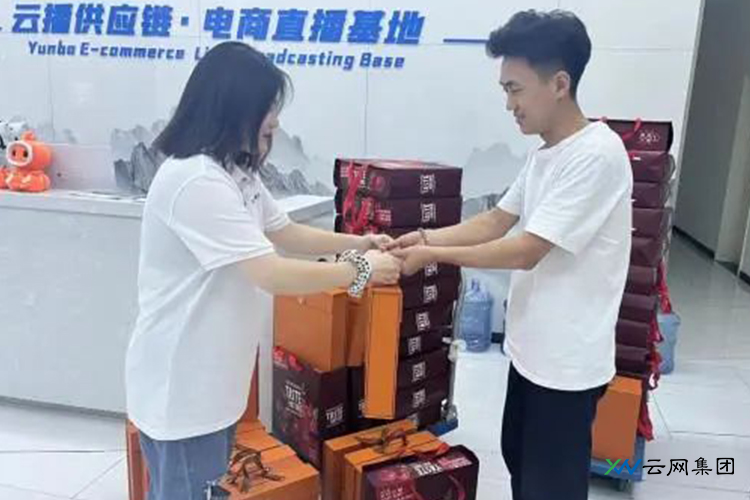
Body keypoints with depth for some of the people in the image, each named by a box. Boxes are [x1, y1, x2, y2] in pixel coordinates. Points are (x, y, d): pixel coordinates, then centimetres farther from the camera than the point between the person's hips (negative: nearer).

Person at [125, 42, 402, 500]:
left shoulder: (237, 173, 7)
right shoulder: (196, 182, -27)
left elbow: (287, 233, 14)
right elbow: (274, 275, -30)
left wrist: (356, 243, 2)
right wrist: (363, 270, -19)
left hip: (210, 373, 9)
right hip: (180, 382, -9)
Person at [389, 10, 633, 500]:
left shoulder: (597, 155, -23)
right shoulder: (545, 153, 6)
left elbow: (524, 252, -25)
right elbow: (495, 223, 9)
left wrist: (432, 254, -18)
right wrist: (426, 236, -4)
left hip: (567, 360, -9)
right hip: (532, 346, 9)